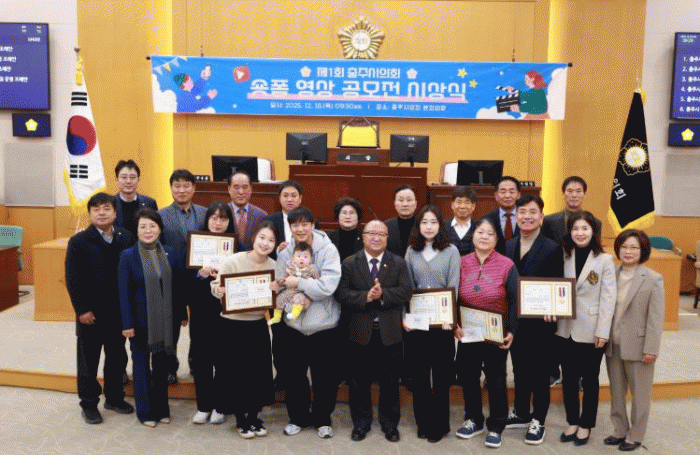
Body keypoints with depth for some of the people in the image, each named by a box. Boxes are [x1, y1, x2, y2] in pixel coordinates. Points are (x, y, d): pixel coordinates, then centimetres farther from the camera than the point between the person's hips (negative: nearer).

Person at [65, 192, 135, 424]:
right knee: (88, 360, 8)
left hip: (119, 311, 3)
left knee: (117, 357, 15)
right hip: (90, 313, -3)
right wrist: (82, 309, -13)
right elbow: (72, 280, -8)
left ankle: (114, 397, 31)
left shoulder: (126, 238, 2)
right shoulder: (79, 241, -7)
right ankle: (89, 403, 22)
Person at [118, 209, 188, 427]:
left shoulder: (169, 254, 3)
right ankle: (145, 411, 21)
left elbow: (176, 287, 7)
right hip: (141, 320, -3)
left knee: (161, 364, 13)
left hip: (165, 320, 3)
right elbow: (124, 292, -8)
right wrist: (127, 323, -11)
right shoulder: (128, 256, -8)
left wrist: (182, 314, 8)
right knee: (141, 364, 8)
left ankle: (161, 409, 27)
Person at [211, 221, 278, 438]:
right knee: (236, 373, 5)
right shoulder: (234, 261, -14)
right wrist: (218, 291, -32)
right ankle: (241, 420, 26)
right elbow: (216, 285, -11)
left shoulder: (274, 266, -2)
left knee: (260, 371, 8)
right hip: (232, 326, -3)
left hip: (258, 325, 4)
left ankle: (254, 417, 30)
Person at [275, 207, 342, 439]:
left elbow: (327, 286, -21)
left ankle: (322, 418, 29)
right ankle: (298, 417, 33)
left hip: (323, 326, -3)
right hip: (294, 326, 4)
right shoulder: (285, 253, 2)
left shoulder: (328, 250, -12)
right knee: (293, 376, 14)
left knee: (325, 377, 9)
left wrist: (299, 283, -18)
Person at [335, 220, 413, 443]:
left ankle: (390, 424, 26)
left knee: (390, 382, 11)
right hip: (360, 332, 0)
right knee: (359, 382, 10)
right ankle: (361, 423, 26)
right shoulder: (349, 264, 2)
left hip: (390, 333, 0)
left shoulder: (398, 263, 4)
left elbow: (406, 291, -7)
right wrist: (365, 297, -22)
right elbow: (342, 294, -8)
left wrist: (383, 295, -21)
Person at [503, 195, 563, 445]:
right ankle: (521, 413, 33)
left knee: (539, 371, 7)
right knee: (519, 369, 17)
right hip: (514, 320, 5)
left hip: (540, 322, -5)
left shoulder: (552, 249, -9)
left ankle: (538, 421, 21)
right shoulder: (507, 247, 6)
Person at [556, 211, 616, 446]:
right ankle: (572, 421, 28)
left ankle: (586, 425, 24)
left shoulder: (604, 260, -6)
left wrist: (602, 332, -12)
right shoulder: (564, 257, 4)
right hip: (566, 329, 4)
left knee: (589, 380, 10)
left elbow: (608, 298, -8)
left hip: (591, 331, -3)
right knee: (569, 378, 12)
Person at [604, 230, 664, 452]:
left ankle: (635, 436, 22)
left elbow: (655, 318, -10)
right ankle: (620, 430, 30)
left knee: (639, 394, 8)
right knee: (616, 391, 15)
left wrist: (650, 349, -12)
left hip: (637, 347, -4)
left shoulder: (653, 280, -8)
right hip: (613, 344, 4)